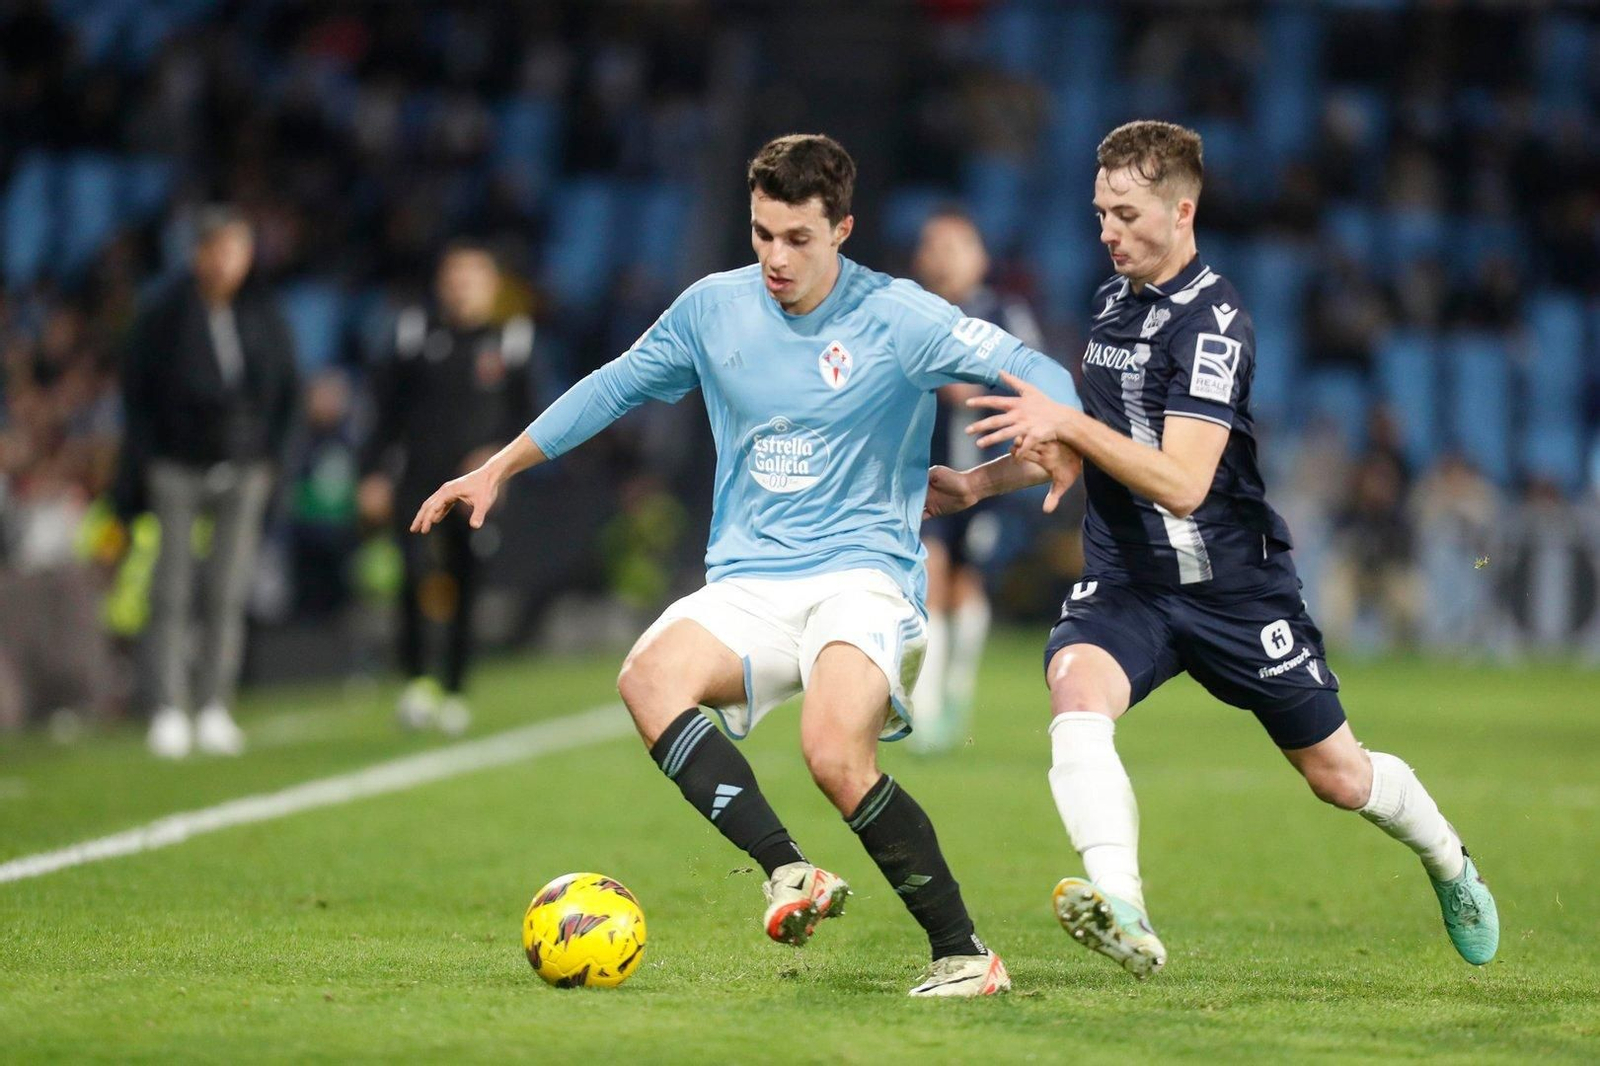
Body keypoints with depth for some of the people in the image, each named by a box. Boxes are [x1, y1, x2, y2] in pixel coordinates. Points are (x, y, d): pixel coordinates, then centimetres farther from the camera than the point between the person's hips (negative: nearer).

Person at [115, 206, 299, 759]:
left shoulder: (263, 313, 4)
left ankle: (214, 709, 7)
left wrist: (271, 455, 6)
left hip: (244, 468, 3)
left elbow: (286, 389, 14)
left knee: (228, 594, 2)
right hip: (177, 467, -3)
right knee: (171, 593, -4)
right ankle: (169, 710, -2)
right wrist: (135, 478, -8)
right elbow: (137, 396, -3)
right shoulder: (165, 314, -6)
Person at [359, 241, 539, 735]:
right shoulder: (416, 334, 6)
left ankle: (454, 689, 14)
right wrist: (374, 472, 4)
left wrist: (500, 454, -8)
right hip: (416, 483, 0)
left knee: (466, 584, 1)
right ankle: (415, 679, -3)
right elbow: (387, 409, 10)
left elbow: (526, 413, 9)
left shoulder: (511, 340, 5)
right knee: (418, 573, -16)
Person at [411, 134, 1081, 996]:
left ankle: (962, 954, -16)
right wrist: (499, 468, 24)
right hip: (746, 586, 4)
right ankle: (788, 872, -34)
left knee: (837, 756, -30)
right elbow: (616, 386, 23)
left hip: (862, 576, -4)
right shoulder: (712, 308, 8)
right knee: (648, 677, -28)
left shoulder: (896, 318, -4)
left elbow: (1035, 375, -6)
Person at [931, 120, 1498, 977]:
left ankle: (1450, 865, 42)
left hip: (1234, 589, -5)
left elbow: (1181, 483, -28)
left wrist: (1067, 423, -35)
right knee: (1076, 694, -29)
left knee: (1340, 777, 10)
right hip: (1125, 581, 5)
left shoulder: (1212, 322, -19)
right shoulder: (1113, 301, 7)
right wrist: (980, 481, 17)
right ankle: (1121, 912, -44)